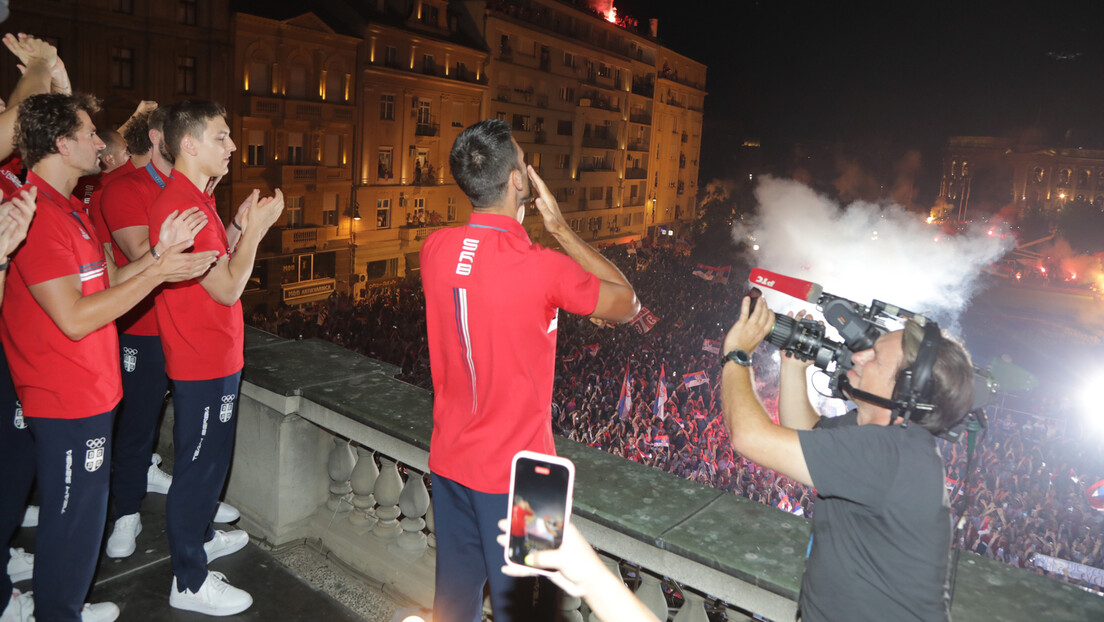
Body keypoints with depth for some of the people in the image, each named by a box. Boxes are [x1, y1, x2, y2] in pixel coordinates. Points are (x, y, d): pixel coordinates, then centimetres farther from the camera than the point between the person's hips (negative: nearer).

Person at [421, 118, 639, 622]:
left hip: (450, 461, 6)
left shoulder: (434, 250, -7)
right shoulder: (544, 268, -24)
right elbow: (626, 305, -7)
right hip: (513, 473, -5)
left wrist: (514, 222, 5)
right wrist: (560, 228, -8)